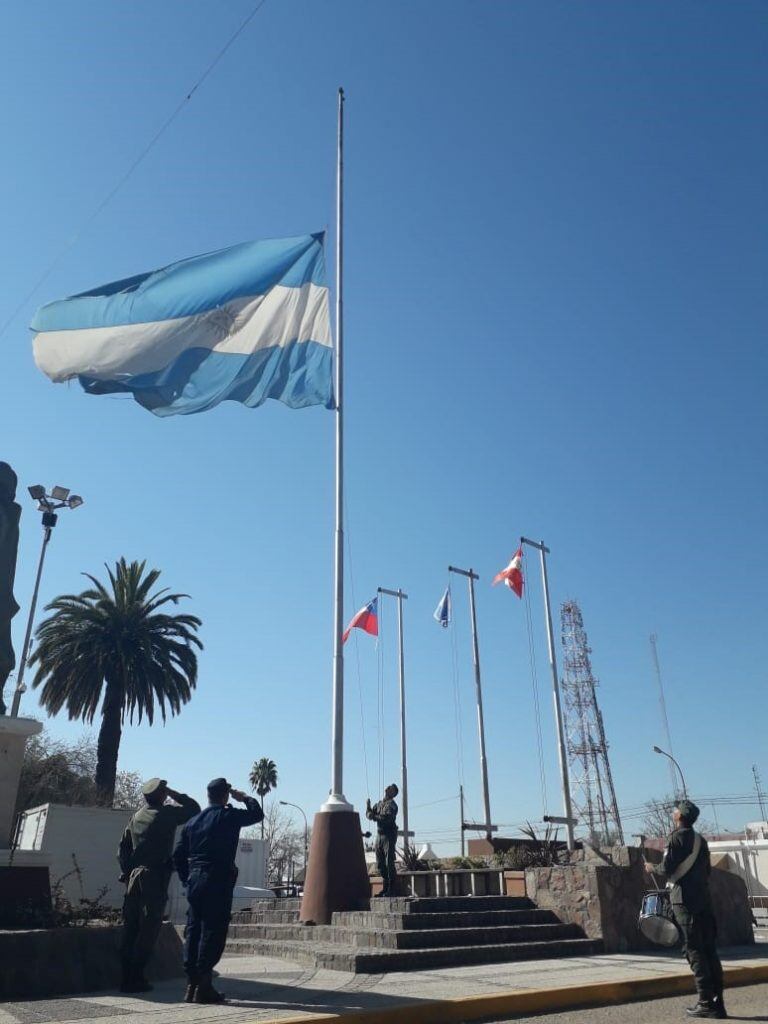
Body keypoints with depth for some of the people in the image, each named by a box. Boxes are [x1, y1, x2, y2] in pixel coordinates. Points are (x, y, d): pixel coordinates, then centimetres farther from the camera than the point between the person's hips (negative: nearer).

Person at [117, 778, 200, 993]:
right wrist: (173, 793, 4)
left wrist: (128, 872, 19)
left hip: (134, 877, 7)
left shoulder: (136, 817, 12)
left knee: (130, 927, 10)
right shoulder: (166, 814, -7)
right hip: (155, 877, -6)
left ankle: (127, 977, 14)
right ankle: (136, 978, -2)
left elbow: (122, 849, 15)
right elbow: (194, 808, 0)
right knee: (149, 929, -2)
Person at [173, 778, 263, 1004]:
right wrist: (244, 798, 17)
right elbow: (257, 814, 5)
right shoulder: (229, 816, -6)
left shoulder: (193, 821, 12)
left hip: (195, 881, 7)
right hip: (218, 881, -6)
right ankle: (204, 986, -1)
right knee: (213, 932, -2)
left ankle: (192, 984, 16)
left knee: (193, 931, 11)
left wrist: (187, 879, 19)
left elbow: (178, 855, 12)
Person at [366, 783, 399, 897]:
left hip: (389, 835, -7)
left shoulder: (392, 805, -7)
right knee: (380, 864, 9)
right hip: (379, 835, 7)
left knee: (389, 863, -8)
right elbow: (369, 815, 11)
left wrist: (374, 817, -15)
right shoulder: (379, 803, 16)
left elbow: (387, 818, -22)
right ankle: (385, 888, 18)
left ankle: (392, 890, -3)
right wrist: (368, 808, -7)